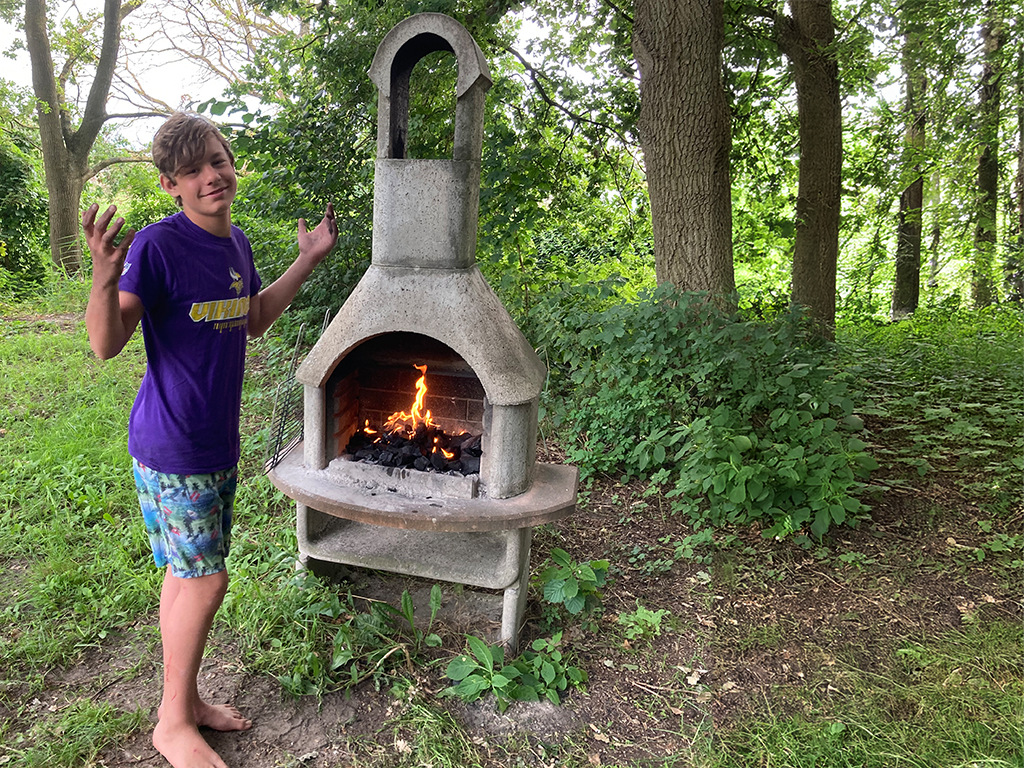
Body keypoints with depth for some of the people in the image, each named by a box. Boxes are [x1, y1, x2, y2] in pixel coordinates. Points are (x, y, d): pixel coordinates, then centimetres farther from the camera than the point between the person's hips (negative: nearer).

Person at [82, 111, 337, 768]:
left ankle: (186, 698, 35)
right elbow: (107, 344, -20)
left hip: (218, 443, 7)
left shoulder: (237, 243, 5)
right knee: (206, 579, -1)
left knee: (188, 576, 18)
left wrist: (307, 262, 16)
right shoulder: (157, 245, -17)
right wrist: (105, 275, -38)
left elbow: (253, 322, 19)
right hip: (170, 447, -7)